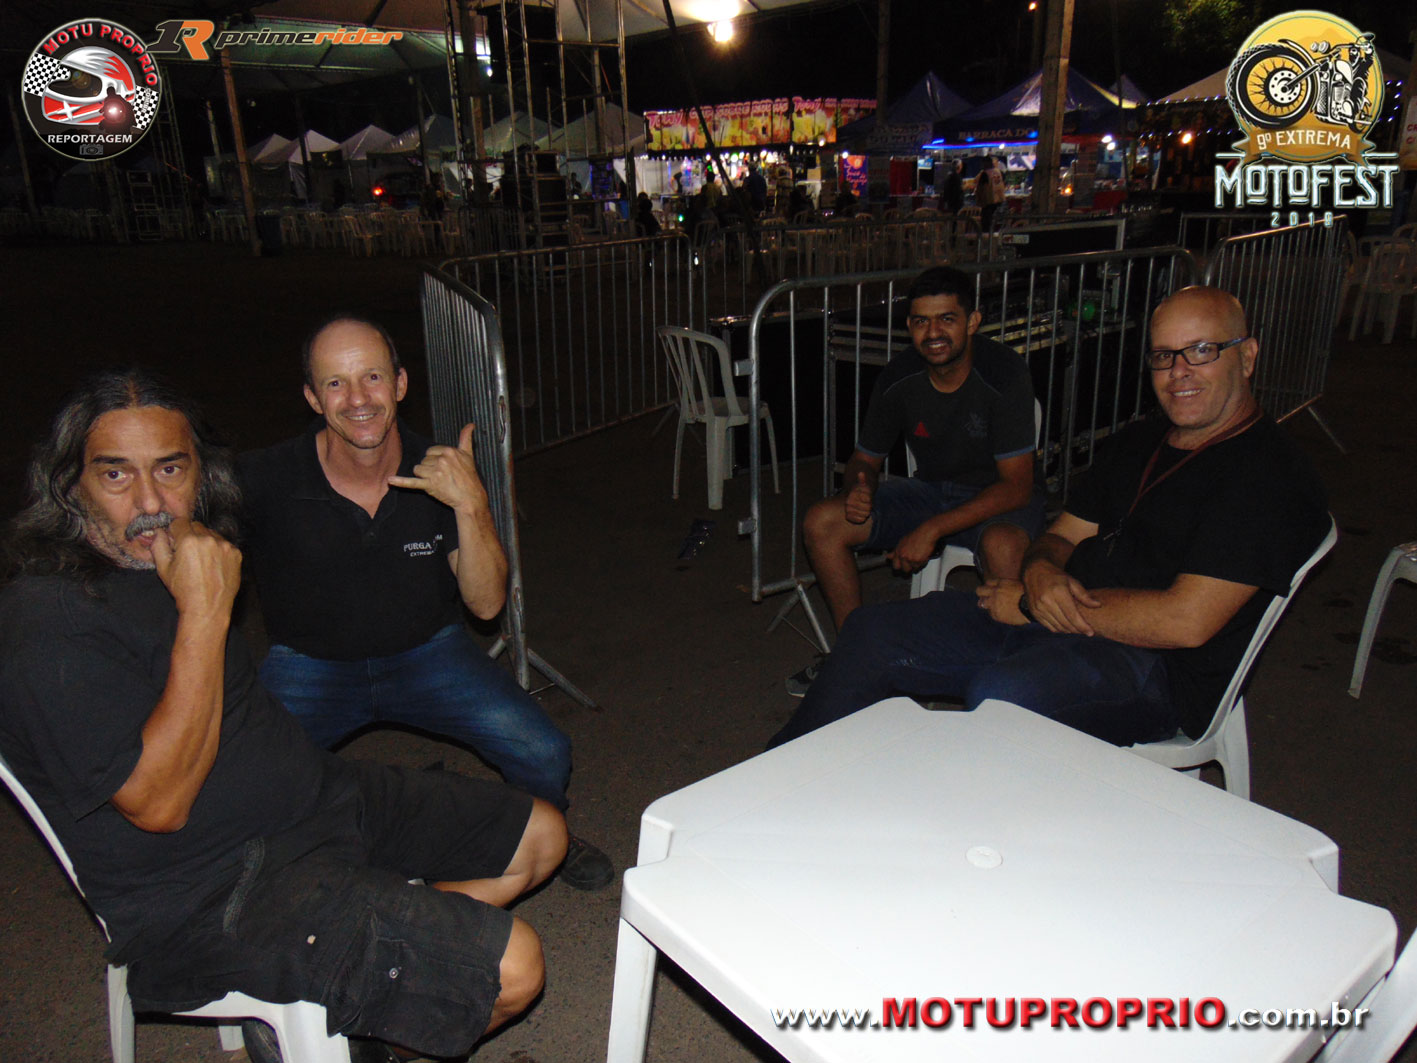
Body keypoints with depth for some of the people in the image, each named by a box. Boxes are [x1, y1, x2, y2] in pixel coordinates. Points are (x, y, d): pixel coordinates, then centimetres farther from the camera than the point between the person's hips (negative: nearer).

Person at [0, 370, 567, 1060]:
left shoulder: (174, 561, 7)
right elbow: (158, 801, -26)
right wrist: (205, 611, -27)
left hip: (321, 798, 9)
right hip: (209, 899, -9)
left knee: (540, 835, 9)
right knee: (510, 966, -19)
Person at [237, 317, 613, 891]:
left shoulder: (443, 472, -13)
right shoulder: (262, 479, -19)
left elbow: (486, 603, -16)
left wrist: (471, 504, -30)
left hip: (427, 651, 1)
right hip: (309, 664, -1)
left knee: (544, 756, -16)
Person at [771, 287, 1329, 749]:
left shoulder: (1267, 473, -10)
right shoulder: (1140, 441, 17)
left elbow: (1185, 620, -20)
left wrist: (1031, 604, -14)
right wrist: (1041, 573, -9)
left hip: (1155, 667, -8)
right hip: (1049, 623, 8)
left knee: (1002, 694, -39)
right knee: (873, 631, 2)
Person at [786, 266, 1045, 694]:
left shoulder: (1005, 376, -23)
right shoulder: (898, 380, -9)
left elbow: (1017, 486, -24)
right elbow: (865, 458, 6)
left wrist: (932, 529, -30)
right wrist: (859, 489, -20)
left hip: (999, 499, -4)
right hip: (930, 490, 5)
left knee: (1003, 546, -40)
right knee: (821, 523, -11)